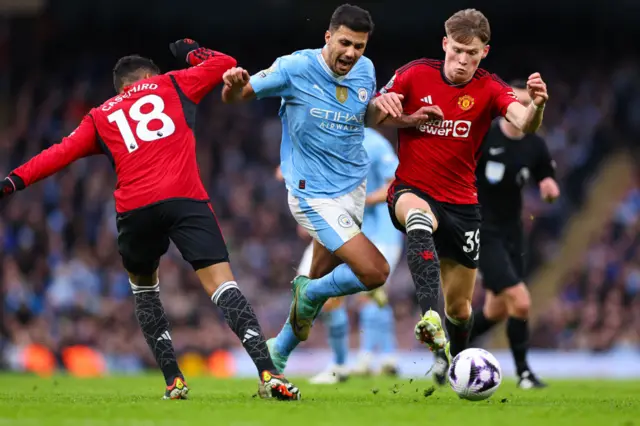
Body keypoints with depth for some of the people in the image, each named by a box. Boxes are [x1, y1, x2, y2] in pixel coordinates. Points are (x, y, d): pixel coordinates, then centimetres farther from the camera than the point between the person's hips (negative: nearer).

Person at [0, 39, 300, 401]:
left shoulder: (99, 117, 25)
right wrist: (192, 52, 46)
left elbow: (60, 154, 14)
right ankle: (268, 371, -25)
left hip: (135, 209, 2)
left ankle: (173, 378, 16)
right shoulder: (170, 86, 23)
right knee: (221, 283, -8)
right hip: (185, 198, -2)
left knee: (143, 286, 27)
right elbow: (226, 64, 28)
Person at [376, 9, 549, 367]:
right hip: (412, 190, -2)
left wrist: (537, 106, -49)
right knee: (419, 215, -41)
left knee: (459, 307, 8)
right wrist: (411, 119, -15)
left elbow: (524, 123, -26)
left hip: (461, 204, 2)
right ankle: (431, 319, -58)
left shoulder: (489, 89, -7)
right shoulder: (415, 75, -6)